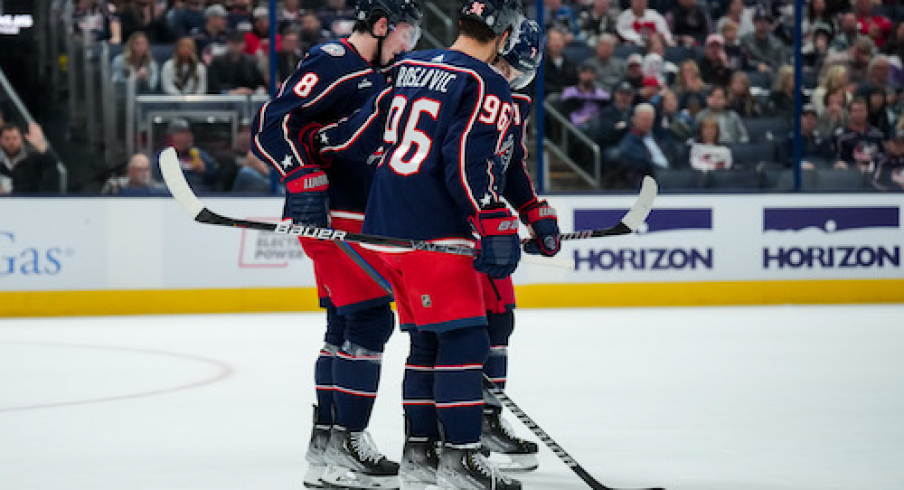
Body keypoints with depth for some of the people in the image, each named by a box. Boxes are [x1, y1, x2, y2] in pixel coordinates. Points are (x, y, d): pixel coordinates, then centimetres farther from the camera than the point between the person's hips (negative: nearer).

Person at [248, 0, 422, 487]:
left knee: (345, 328, 14)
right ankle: (345, 448, -11)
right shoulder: (332, 64, -13)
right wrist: (304, 180, -31)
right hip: (331, 217, -11)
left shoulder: (375, 77, 19)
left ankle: (326, 443, 21)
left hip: (361, 222, 11)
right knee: (369, 320, -13)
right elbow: (272, 124, -22)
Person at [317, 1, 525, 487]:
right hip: (433, 232, -8)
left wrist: (317, 141, 32)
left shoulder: (409, 67, 13)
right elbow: (470, 161, -20)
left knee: (427, 338, 16)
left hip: (384, 225, 8)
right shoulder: (487, 86, -9)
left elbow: (362, 133, 16)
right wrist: (496, 227, -22)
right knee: (463, 338, -6)